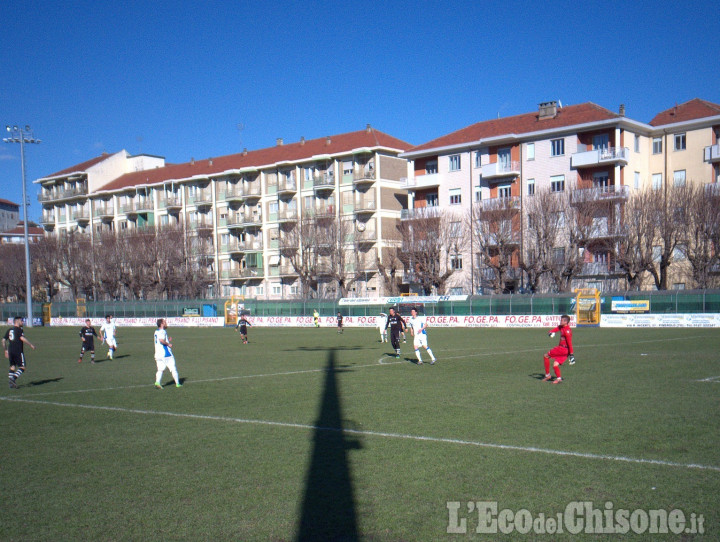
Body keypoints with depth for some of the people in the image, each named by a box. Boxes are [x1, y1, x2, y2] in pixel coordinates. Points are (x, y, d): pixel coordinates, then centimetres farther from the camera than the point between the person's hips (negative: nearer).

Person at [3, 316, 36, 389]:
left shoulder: (9, 330, 15)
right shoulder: (19, 329, -6)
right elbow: (22, 338, -19)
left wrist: (6, 350, 23)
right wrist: (31, 345, -12)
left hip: (10, 351, 7)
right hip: (18, 351, -7)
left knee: (12, 367, 13)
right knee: (22, 367, -4)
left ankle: (11, 383, 5)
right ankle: (13, 378, -23)